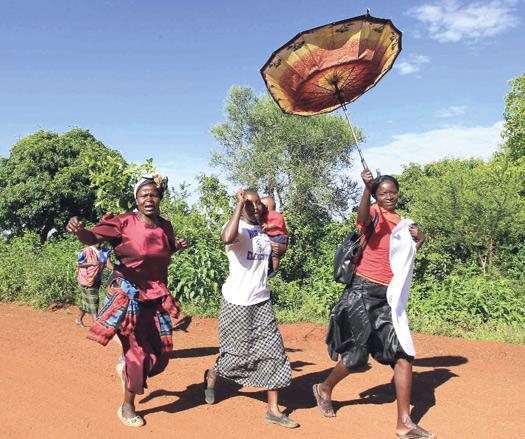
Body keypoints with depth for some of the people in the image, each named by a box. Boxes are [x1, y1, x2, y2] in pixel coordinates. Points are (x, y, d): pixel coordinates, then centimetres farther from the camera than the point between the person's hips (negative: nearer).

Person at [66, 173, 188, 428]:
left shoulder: (165, 226, 3)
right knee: (139, 353, 1)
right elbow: (93, 238, -20)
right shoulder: (124, 223, -13)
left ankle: (126, 367, 42)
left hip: (157, 297, 6)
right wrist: (78, 230, -42)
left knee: (162, 350, 10)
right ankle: (127, 407, 25)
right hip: (129, 295, -5)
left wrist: (178, 246, 0)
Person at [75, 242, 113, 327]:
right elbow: (79, 264, -9)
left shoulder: (105, 252, 1)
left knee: (86, 301, 19)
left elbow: (108, 264, -7)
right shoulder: (86, 251, -14)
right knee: (93, 301, -7)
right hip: (87, 280, -6)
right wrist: (91, 263, -23)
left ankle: (79, 319, 38)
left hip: (97, 280, 6)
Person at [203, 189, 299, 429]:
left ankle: (273, 410, 12)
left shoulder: (264, 230, 11)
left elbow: (278, 246, 30)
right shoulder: (236, 227, -13)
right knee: (238, 353, 4)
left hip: (261, 301, 7)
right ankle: (212, 374, 37)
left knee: (274, 352, 2)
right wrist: (240, 203, -31)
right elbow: (228, 238, -38)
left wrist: (281, 248, 7)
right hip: (237, 303, -6)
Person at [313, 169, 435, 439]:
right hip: (363, 291, -6)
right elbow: (362, 219, -30)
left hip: (388, 296, 6)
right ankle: (325, 389, 28)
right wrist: (367, 188, -44)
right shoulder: (374, 213, -5)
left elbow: (406, 255, 21)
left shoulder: (401, 222, 15)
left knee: (403, 354, -1)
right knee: (359, 353, 1)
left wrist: (419, 240, 3)